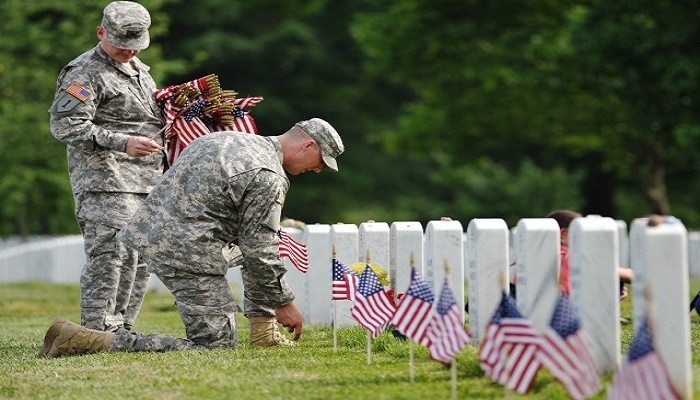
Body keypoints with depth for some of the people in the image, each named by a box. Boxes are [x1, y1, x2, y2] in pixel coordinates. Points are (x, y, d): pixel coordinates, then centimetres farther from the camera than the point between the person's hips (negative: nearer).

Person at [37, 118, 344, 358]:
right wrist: (284, 303, 0)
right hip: (188, 252, -10)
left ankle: (263, 332, 25)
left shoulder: (225, 138, 16)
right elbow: (259, 251, -11)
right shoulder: (267, 177, -13)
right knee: (216, 347, -9)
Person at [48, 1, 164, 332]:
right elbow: (65, 125, -17)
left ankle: (120, 331, 14)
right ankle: (98, 332, -17)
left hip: (145, 181, 9)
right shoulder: (85, 73, -7)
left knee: (140, 260, 8)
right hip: (105, 182, -9)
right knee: (111, 254, -17)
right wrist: (121, 142, -25)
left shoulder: (140, 70, 22)